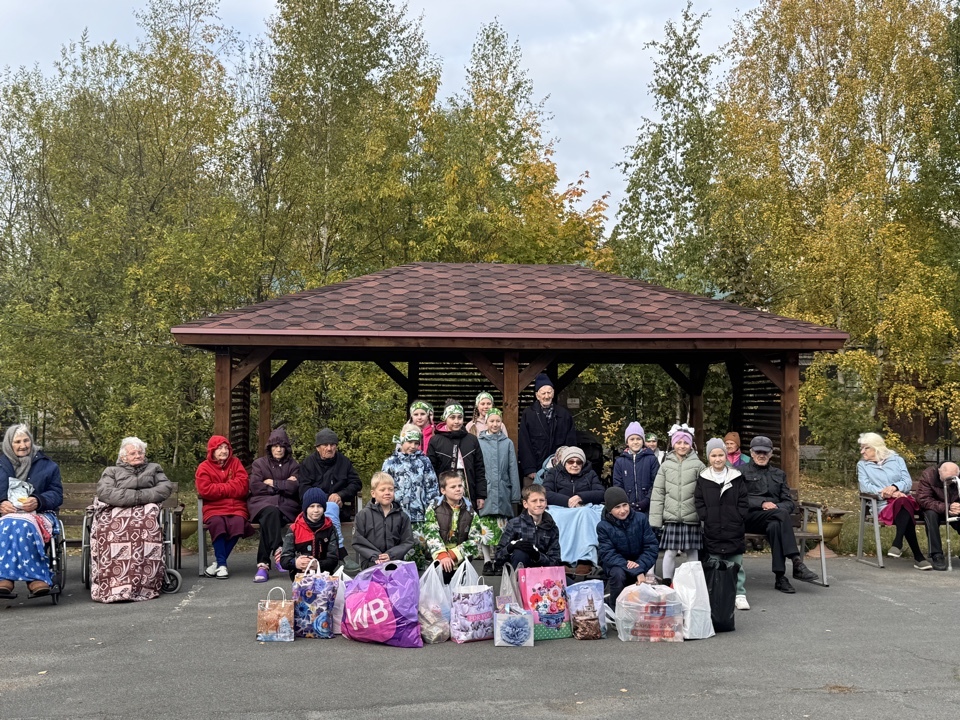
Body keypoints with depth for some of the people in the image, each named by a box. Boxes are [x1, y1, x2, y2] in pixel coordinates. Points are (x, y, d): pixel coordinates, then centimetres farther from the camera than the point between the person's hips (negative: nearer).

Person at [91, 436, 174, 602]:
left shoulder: (154, 468, 29)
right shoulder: (111, 471, 26)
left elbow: (166, 487, 10)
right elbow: (104, 492, 5)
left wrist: (142, 496, -5)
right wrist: (134, 497, -7)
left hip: (146, 509, 0)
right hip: (116, 510, 0)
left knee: (146, 522, -39)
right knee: (112, 526, -38)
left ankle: (144, 584, -41)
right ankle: (112, 586, -40)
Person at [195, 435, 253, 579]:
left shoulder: (235, 462, 10)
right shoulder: (204, 467, 4)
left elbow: (243, 485, -3)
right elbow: (205, 490, -12)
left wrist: (219, 489, -7)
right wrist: (229, 488, -7)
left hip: (236, 507, 1)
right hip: (214, 508, -1)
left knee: (238, 523, -31)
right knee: (217, 522, -35)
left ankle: (218, 562, -17)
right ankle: (222, 564, -22)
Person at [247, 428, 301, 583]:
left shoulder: (293, 465, 17)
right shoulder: (259, 464, 16)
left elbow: (294, 488, -1)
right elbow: (255, 487, 0)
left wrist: (273, 483, -1)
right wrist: (283, 485, -1)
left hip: (286, 505, 0)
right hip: (262, 502, 0)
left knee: (268, 520, -34)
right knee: (272, 512, -38)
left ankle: (263, 564, -41)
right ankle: (278, 551, -46)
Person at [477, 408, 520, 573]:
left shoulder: (508, 443, 7)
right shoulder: (479, 442, 3)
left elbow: (513, 470, 7)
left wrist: (515, 495, 3)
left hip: (503, 492, 1)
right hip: (485, 491, -1)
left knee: (502, 528, 3)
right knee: (485, 528, -2)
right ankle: (487, 561, 7)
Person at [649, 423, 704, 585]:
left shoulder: (698, 465, 3)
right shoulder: (666, 465, 7)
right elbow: (657, 493, 5)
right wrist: (655, 520, 0)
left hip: (692, 517, -1)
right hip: (671, 517, 1)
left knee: (692, 551, 5)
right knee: (670, 552, 1)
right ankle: (667, 583, 11)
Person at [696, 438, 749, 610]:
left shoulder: (736, 478, 4)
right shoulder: (703, 479, 4)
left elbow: (743, 502, 4)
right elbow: (699, 502, 3)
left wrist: (738, 519, -6)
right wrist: (707, 518, -7)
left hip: (734, 530, 0)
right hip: (712, 531, 0)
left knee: (736, 564, 4)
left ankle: (740, 595, 11)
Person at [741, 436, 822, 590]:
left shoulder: (779, 474, 27)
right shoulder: (742, 471, 16)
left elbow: (789, 502, 16)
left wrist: (776, 506, -7)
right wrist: (762, 503, -14)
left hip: (774, 516, 3)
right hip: (749, 517, -3)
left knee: (775, 525, -37)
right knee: (781, 514, -34)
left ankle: (780, 577, -41)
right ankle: (797, 563, -42)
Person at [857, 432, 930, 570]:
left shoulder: (896, 460, 16)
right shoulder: (862, 465, 14)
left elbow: (908, 482, 5)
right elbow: (864, 486, -2)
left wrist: (895, 487, -17)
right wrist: (885, 492, -16)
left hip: (904, 500, 1)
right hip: (883, 504, -1)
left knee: (902, 502, -39)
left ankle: (897, 543, -43)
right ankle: (918, 557, -38)